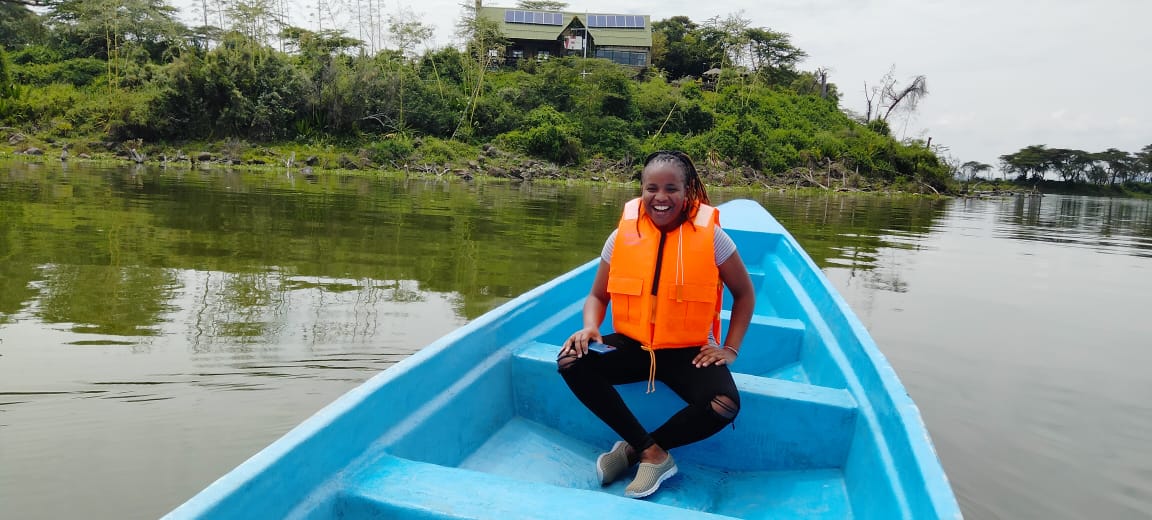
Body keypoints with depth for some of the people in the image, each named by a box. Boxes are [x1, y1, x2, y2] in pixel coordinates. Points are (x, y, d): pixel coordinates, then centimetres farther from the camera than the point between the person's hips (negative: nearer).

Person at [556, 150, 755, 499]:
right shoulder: (622, 236, -6)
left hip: (689, 350, -2)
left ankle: (633, 448, -5)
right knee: (572, 362, -24)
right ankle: (653, 453, -14)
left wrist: (730, 349, -4)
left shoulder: (710, 236, -10)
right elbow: (597, 296, 5)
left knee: (724, 407, -29)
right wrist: (590, 328, -16)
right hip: (633, 344, 2)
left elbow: (744, 294, 4)